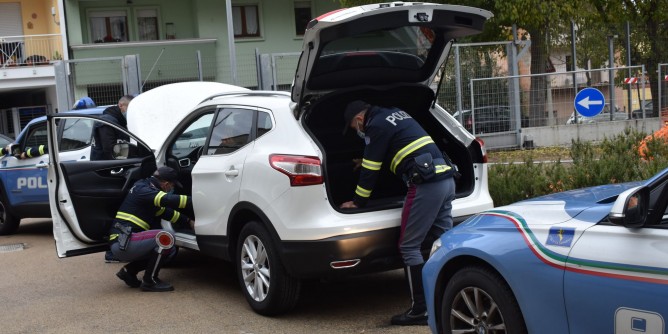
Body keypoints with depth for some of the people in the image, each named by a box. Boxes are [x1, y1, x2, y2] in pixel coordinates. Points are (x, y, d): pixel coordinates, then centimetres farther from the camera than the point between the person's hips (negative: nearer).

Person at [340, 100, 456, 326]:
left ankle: (420, 310, -2)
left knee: (409, 247, -2)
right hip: (446, 179, 9)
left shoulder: (376, 126, -2)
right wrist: (363, 163, 54)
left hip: (425, 185, -9)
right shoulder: (397, 115, 24)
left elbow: (370, 170, 0)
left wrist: (358, 202, 12)